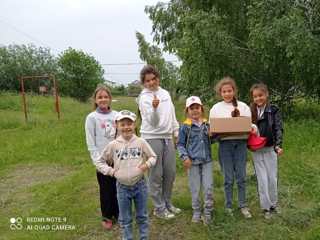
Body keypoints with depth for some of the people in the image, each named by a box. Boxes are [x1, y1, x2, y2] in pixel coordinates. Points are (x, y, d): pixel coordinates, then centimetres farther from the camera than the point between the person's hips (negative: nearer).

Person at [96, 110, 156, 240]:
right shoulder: (113, 145, -5)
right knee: (125, 219, 15)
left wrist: (147, 164, -13)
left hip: (140, 185, 0)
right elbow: (100, 162, 6)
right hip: (122, 187, 0)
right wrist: (110, 171, -7)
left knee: (142, 216, 17)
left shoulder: (141, 142, -6)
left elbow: (153, 156, 6)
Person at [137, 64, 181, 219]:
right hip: (152, 138, -6)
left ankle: (167, 203, 30)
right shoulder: (144, 98, -10)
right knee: (156, 175, 2)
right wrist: (154, 108, -37)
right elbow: (153, 122, -19)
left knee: (170, 172, 13)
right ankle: (159, 208, 16)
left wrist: (177, 132, 16)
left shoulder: (165, 93, 9)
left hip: (168, 137, 6)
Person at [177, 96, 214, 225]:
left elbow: (211, 141, 13)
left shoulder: (207, 124, 4)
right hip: (193, 161, -2)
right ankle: (196, 212, 26)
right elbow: (180, 144, 0)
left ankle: (207, 212, 20)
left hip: (207, 160, 2)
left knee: (208, 187, 3)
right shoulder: (185, 126, -3)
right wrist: (185, 157, -12)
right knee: (195, 189, 8)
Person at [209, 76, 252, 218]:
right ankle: (228, 206, 21)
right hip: (225, 144, -1)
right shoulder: (216, 108, 6)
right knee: (228, 178, 6)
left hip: (240, 143, 1)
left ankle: (243, 206, 22)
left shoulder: (243, 106, 8)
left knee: (241, 177, 7)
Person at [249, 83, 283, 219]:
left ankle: (273, 204, 28)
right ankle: (266, 207, 17)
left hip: (270, 148, -1)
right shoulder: (251, 112, 1)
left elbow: (278, 129, -7)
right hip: (256, 150, 1)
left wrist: (278, 145, -18)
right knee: (262, 179, 4)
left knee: (272, 178, 9)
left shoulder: (274, 110, -3)